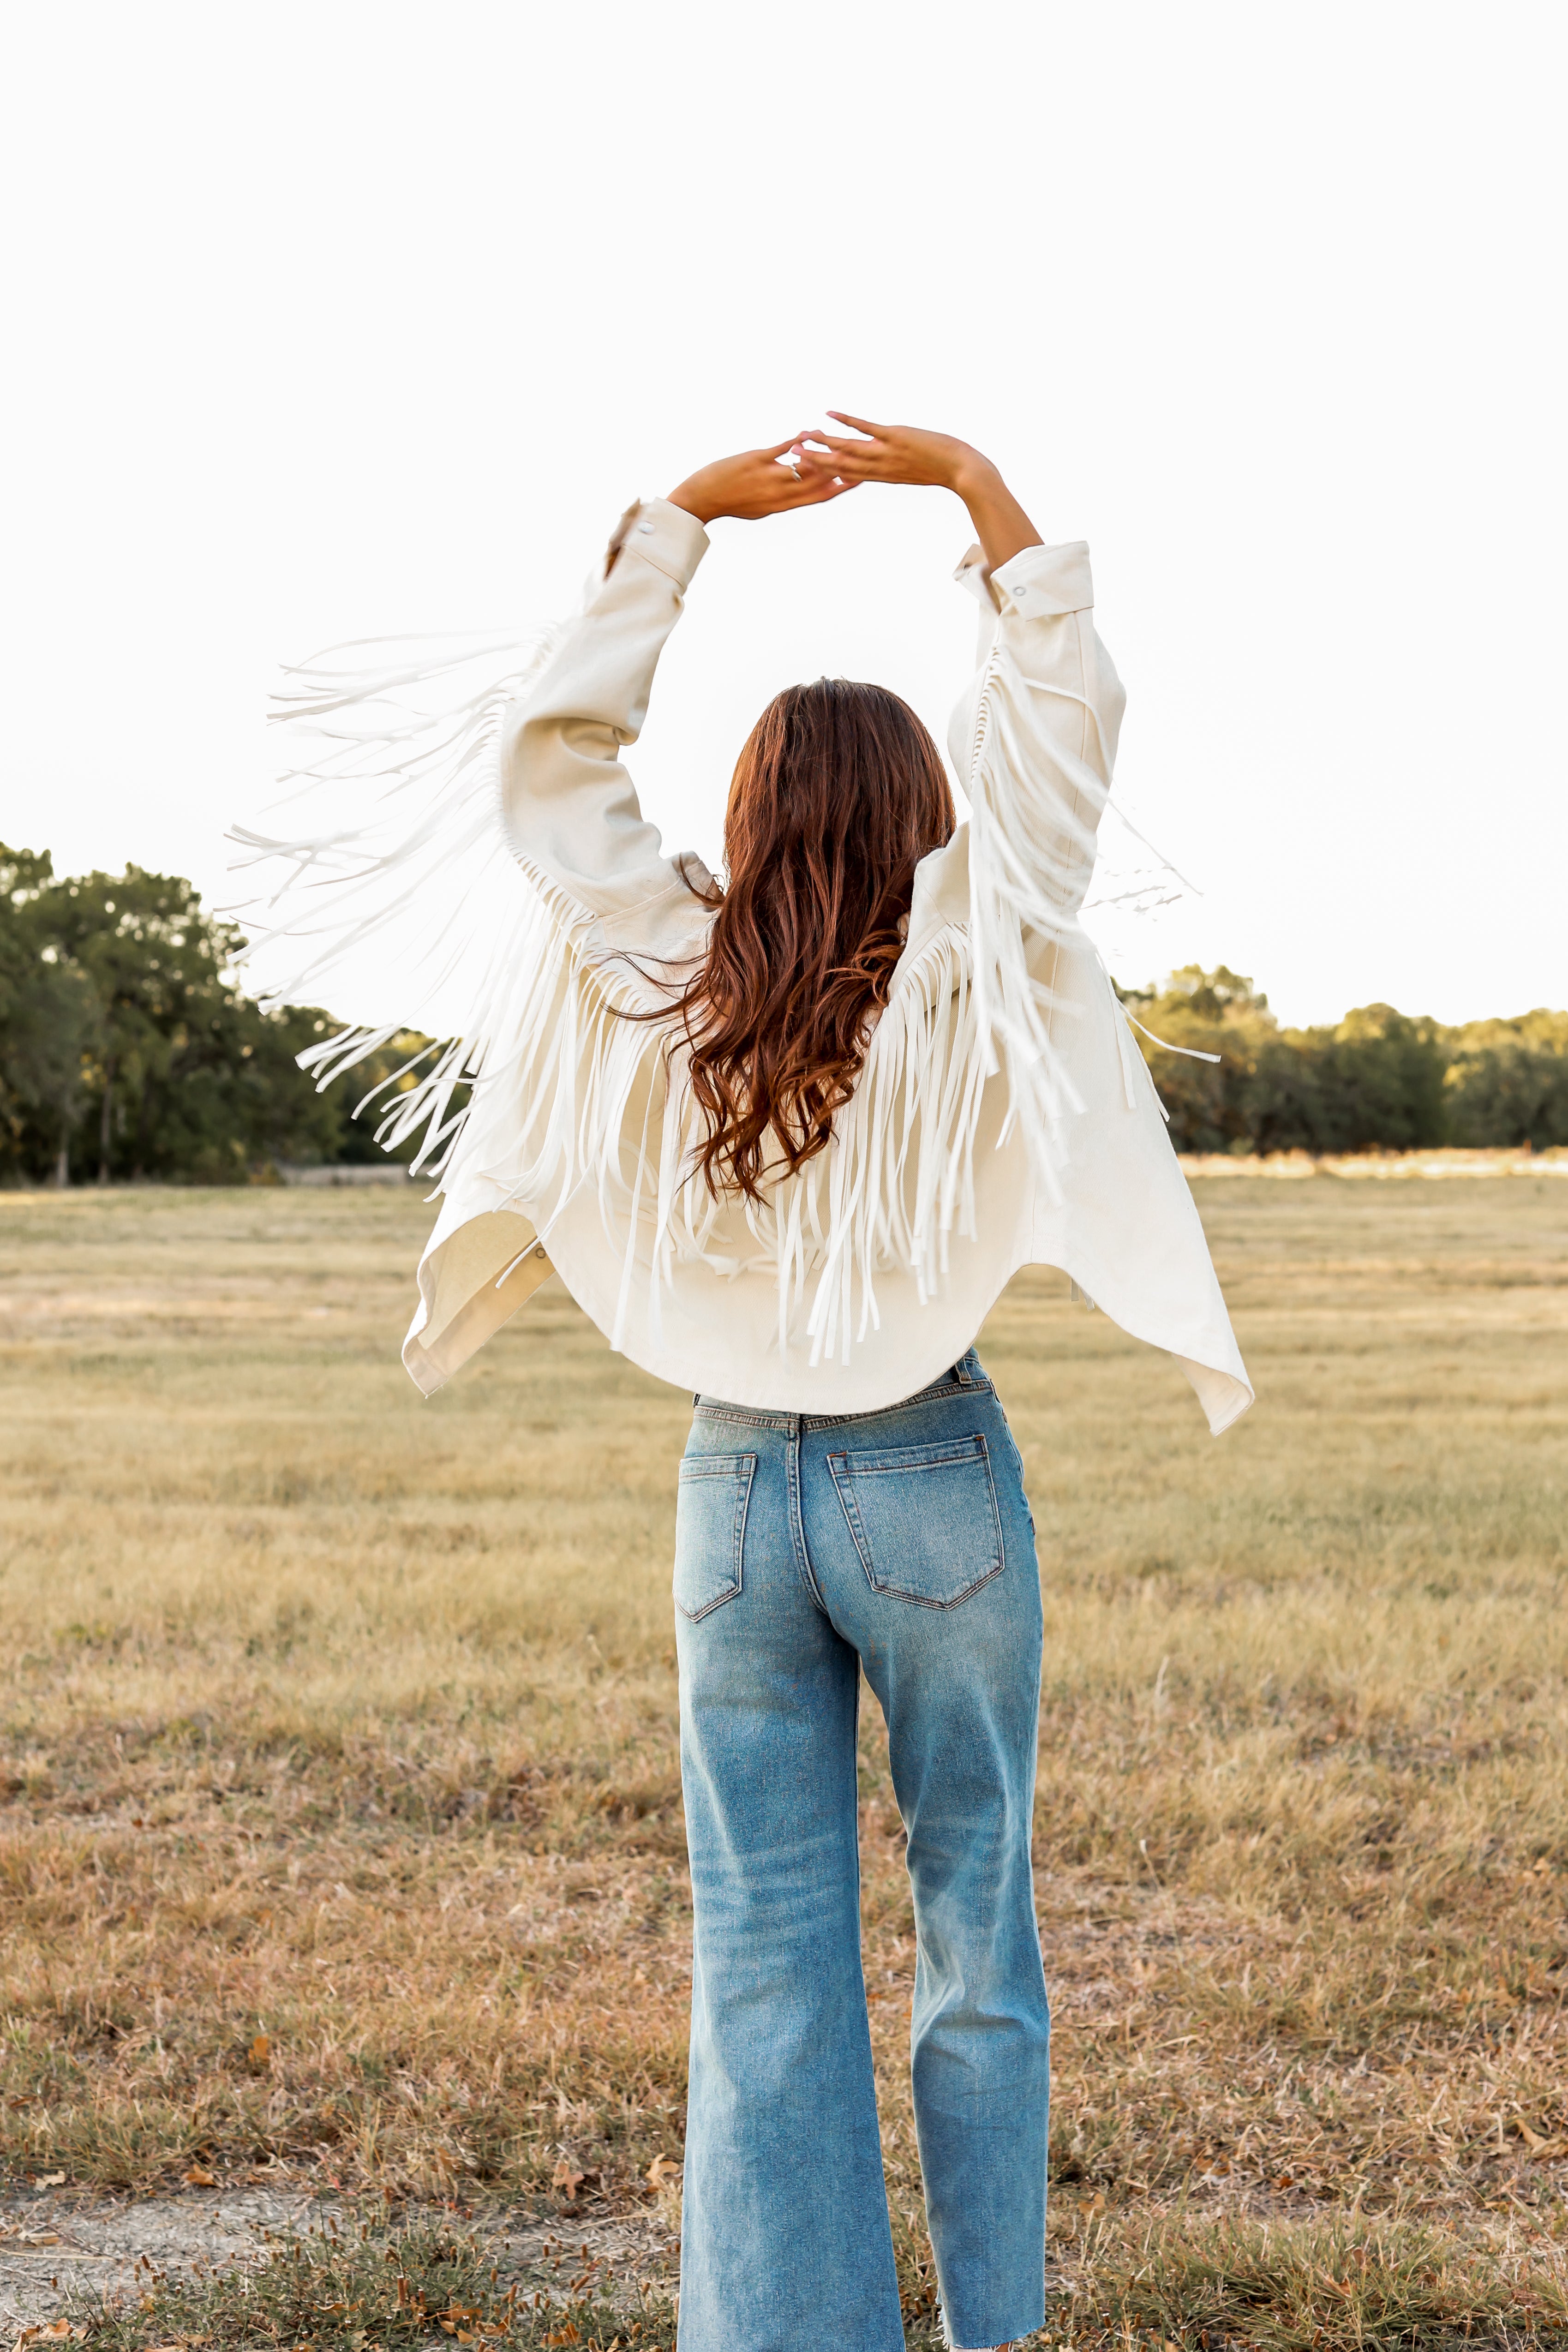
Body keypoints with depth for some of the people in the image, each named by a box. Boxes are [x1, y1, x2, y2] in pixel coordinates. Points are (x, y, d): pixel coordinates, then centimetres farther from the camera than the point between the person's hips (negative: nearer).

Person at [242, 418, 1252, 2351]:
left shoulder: (657, 977, -8)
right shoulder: (963, 985, -13)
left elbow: (550, 751, 1)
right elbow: (1067, 716, -7)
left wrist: (687, 513, 3)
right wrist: (976, 486, -1)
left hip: (737, 1487, 1)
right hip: (934, 1484, -1)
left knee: (765, 1959, 5)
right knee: (975, 1922, 13)